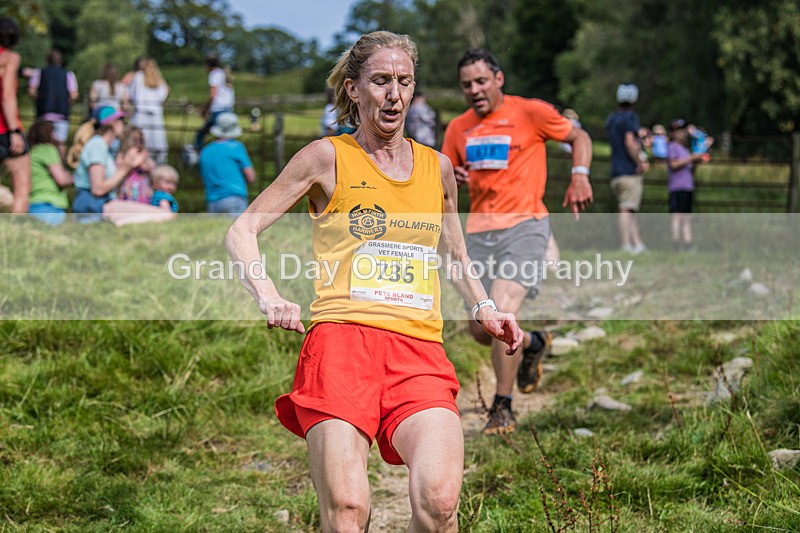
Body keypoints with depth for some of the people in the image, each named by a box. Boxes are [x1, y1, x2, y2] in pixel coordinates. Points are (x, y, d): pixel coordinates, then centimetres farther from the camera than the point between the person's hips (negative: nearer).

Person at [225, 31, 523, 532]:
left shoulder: (437, 167, 20)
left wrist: (484, 308, 17)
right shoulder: (327, 157, 9)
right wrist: (269, 298, -6)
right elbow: (242, 232, 11)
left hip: (420, 350, 3)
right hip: (342, 339, -2)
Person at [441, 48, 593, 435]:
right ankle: (532, 344, 39)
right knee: (480, 329, 4)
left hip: (524, 224, -5)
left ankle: (502, 408, -9)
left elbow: (578, 136, 11)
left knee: (503, 307, -24)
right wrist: (451, 178, -4)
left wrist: (579, 175, -5)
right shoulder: (458, 128, 11)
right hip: (479, 231, 5)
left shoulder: (530, 113, -1)